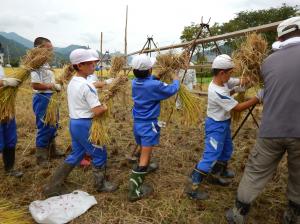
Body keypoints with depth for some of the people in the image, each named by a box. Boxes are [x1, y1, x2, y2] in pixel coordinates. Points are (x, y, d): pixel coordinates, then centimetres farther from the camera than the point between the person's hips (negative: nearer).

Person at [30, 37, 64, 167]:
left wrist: (57, 86, 6)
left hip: (50, 98, 10)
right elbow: (35, 85, -25)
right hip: (42, 99, -10)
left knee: (53, 126, 20)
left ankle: (52, 151, 37)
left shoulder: (45, 64, 11)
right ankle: (41, 157, 18)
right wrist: (54, 86, -18)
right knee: (44, 128, 1)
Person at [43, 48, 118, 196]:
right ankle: (101, 184, 30)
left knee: (76, 154, 20)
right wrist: (106, 106, -5)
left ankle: (53, 187, 26)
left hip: (74, 122, 9)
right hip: (85, 125, -9)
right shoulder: (86, 85, -21)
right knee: (99, 154, 10)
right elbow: (97, 111, -25)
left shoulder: (72, 82, 8)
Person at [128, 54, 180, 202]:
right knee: (144, 156, -3)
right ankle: (135, 190, -1)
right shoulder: (154, 85, -19)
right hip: (148, 124, -7)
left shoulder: (135, 83, 0)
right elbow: (172, 90, -5)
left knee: (144, 151, 28)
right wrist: (176, 80, 13)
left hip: (137, 123, 7)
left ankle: (146, 168, 51)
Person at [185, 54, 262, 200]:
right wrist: (258, 97, -20)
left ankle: (216, 173, 44)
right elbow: (238, 108, -24)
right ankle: (192, 187, -2)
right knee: (211, 156, -9)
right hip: (216, 125, -10)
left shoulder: (223, 81, -4)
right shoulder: (217, 92, -31)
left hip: (223, 123, 10)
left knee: (226, 150, 23)